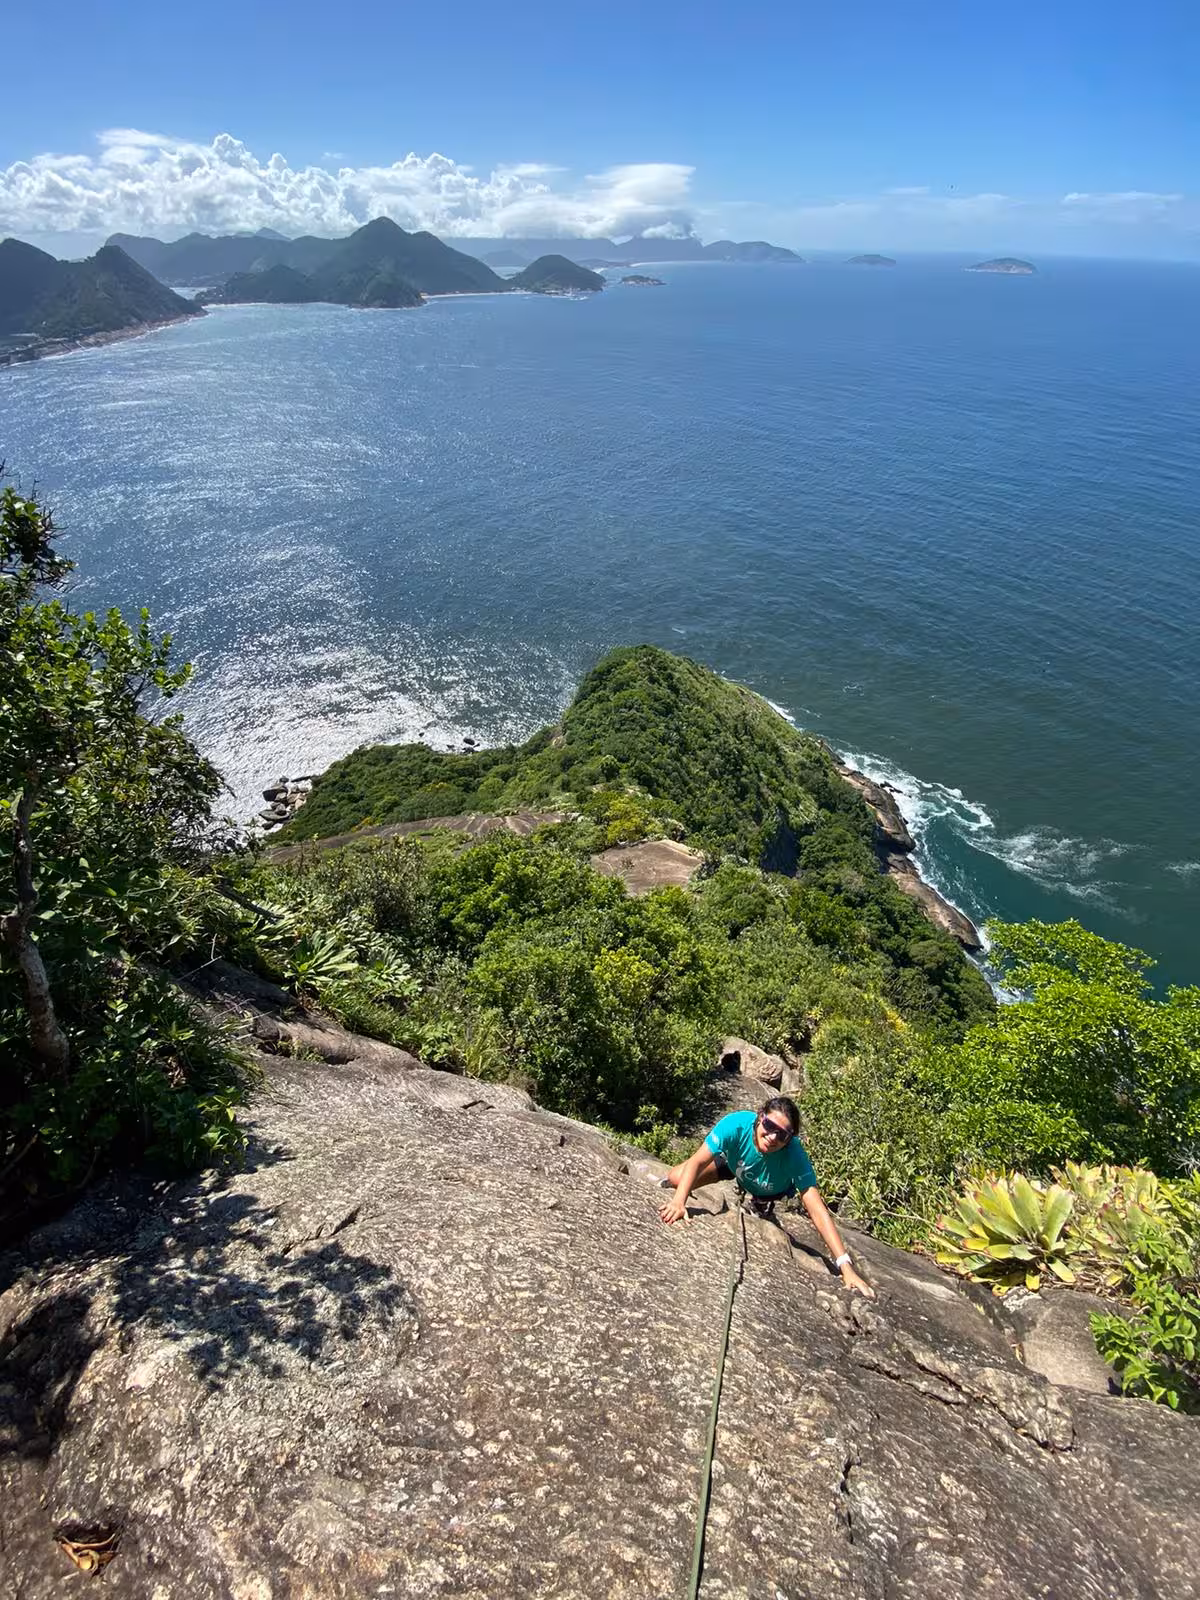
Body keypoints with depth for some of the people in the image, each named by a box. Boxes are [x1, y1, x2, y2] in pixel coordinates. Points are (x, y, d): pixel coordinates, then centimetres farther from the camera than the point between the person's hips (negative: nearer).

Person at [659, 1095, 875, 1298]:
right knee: (676, 1179, -7)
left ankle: (761, 1207, 39)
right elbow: (697, 1162, -41)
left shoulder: (794, 1156, -44)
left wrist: (846, 1267, -51)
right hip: (732, 1163, 0)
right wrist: (679, 1201, -56)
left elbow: (817, 1210, -45)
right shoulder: (737, 1125, -44)